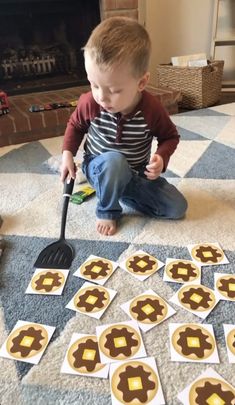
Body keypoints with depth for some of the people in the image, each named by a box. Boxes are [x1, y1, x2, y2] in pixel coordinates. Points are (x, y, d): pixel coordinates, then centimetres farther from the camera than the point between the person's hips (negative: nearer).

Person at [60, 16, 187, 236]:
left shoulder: (152, 109, -22)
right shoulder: (90, 103, -21)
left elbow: (170, 136, -4)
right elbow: (75, 124, 2)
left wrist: (161, 157, -24)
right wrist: (67, 153, -11)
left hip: (137, 173, 2)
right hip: (100, 168, -1)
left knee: (177, 208, -4)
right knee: (115, 161, -40)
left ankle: (122, 192, 10)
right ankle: (108, 210, -11)